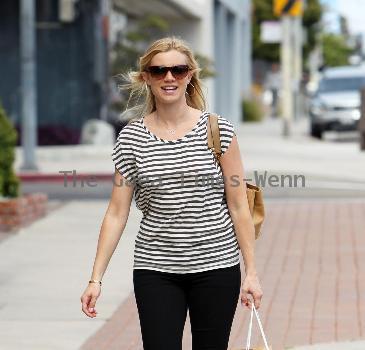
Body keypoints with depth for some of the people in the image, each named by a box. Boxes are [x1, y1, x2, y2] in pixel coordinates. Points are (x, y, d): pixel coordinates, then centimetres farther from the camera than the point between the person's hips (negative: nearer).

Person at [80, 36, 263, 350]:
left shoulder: (218, 130, -1)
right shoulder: (132, 138, 2)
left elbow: (238, 207, 0)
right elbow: (117, 213, 2)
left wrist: (252, 271, -4)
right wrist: (96, 278, -3)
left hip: (216, 266, 0)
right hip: (156, 270, 1)